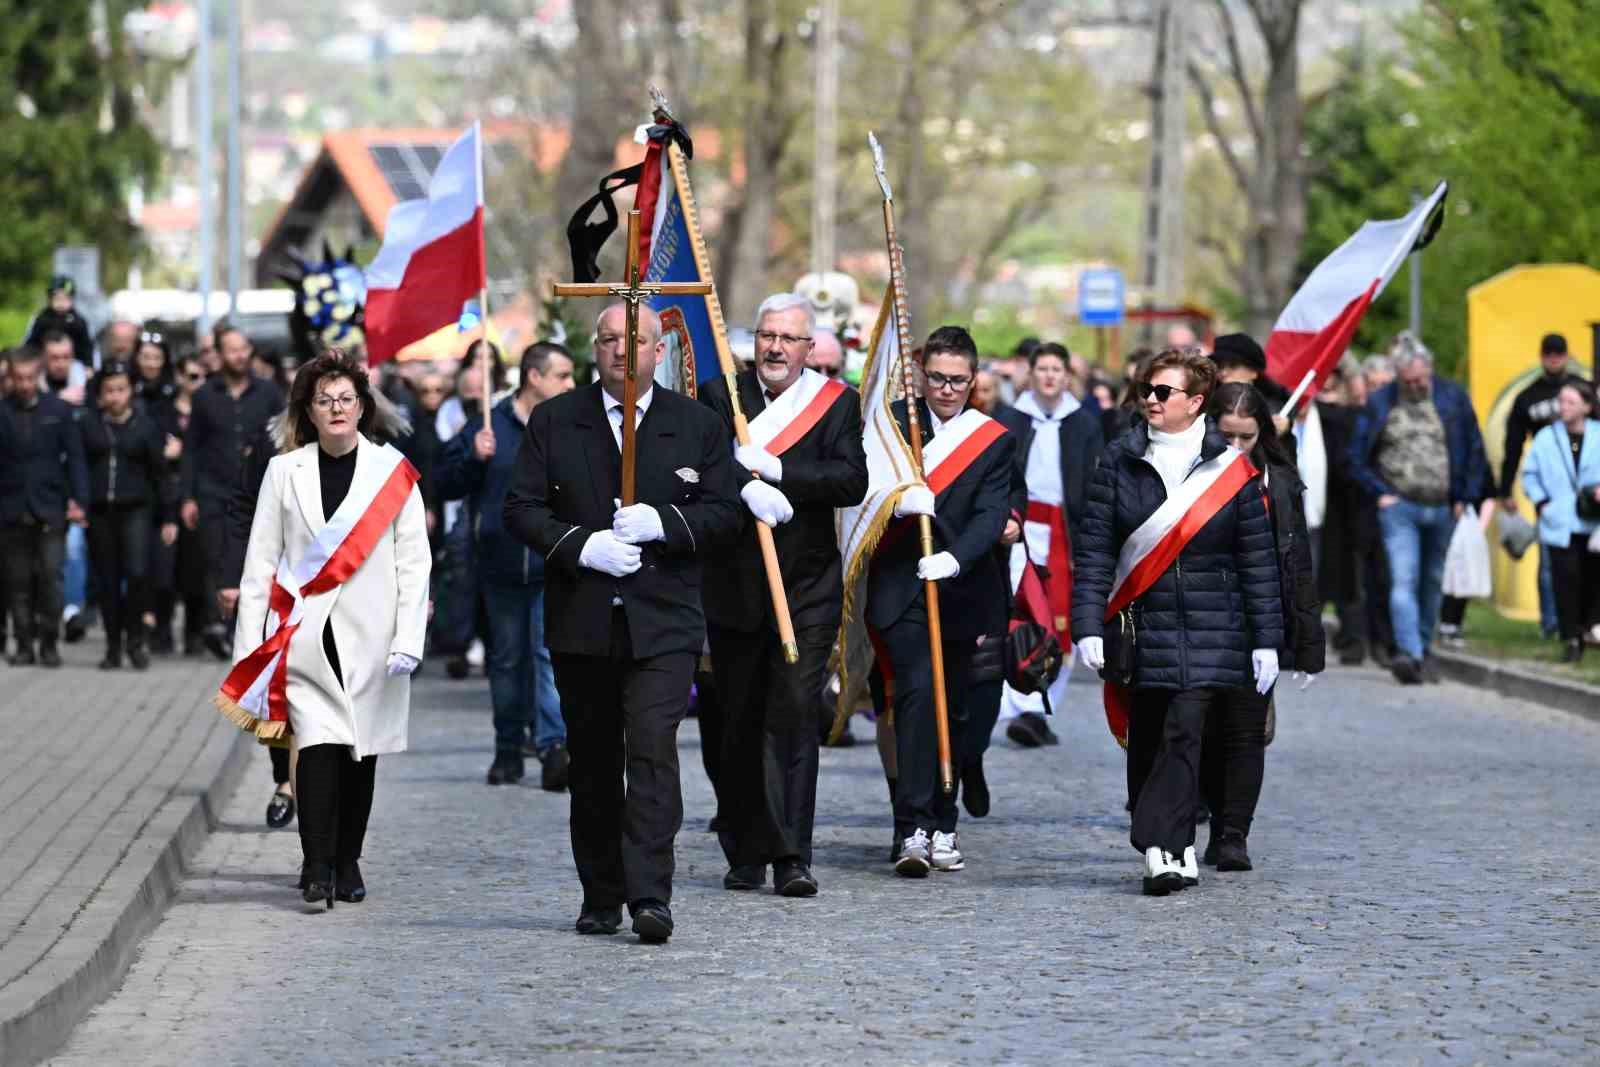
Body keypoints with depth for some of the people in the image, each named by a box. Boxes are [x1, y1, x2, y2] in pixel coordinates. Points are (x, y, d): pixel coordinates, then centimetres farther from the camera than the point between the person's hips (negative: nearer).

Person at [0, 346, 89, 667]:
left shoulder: (58, 410, 3)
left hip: (50, 509, -1)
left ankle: (49, 643, 3)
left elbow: (75, 457, 3)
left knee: (50, 576, -8)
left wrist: (77, 499, -7)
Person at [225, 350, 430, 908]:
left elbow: (414, 562, 2)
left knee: (361, 751, 5)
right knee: (319, 746, -14)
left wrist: (408, 639, -7)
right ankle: (317, 868, -16)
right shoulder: (284, 471, 7)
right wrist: (249, 646, 2)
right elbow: (260, 562, 8)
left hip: (369, 637, 1)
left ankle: (347, 865, 17)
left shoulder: (392, 472, 4)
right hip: (305, 635, 0)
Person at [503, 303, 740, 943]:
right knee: (593, 763, 9)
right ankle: (601, 897, 20)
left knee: (653, 751, -15)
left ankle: (649, 896, -20)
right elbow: (521, 508, 3)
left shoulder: (697, 425, 5)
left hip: (663, 624, -2)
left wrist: (663, 523, -14)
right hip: (580, 622, 2)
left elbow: (725, 512, 3)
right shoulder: (553, 422, 7)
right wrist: (581, 545, -13)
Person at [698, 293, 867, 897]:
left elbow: (852, 482, -10)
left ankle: (791, 857, -10)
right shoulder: (720, 395, 4)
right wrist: (748, 489, -27)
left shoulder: (836, 402, 2)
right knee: (739, 721, 7)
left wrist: (773, 469, -17)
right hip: (734, 586, 1)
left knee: (795, 712, -9)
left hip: (808, 588, -1)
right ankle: (744, 854, 17)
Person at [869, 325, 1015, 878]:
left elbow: (991, 515, -10)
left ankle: (941, 828, 23)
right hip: (900, 587, -2)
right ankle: (913, 831, -22)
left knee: (952, 709, 10)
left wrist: (953, 558, -28)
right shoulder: (893, 421, 4)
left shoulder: (993, 440, 3)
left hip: (960, 590, 2)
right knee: (917, 692, -17)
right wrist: (898, 501, -24)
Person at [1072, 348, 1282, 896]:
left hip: (1210, 630, -2)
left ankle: (1162, 849, -17)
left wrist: (1266, 641, 3)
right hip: (1143, 624, 2)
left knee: (1184, 730, -14)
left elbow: (1257, 560, 5)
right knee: (1147, 740, 4)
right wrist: (1088, 625, -7)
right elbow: (1095, 550, 3)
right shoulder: (1120, 461, 5)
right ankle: (1177, 851, 16)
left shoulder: (1230, 468, 2)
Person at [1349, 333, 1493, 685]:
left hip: (1443, 509, 2)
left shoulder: (1453, 398, 3)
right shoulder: (1379, 404, 0)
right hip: (1400, 508, -2)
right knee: (1404, 580, -15)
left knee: (1433, 582, 11)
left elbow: (1474, 450, 9)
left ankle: (1423, 649, 24)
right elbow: (1358, 457, 8)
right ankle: (1410, 654, -25)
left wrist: (1464, 497, 4)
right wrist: (1380, 493, -2)